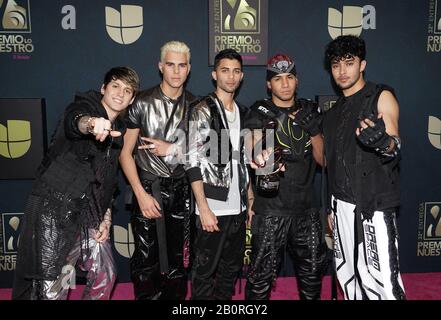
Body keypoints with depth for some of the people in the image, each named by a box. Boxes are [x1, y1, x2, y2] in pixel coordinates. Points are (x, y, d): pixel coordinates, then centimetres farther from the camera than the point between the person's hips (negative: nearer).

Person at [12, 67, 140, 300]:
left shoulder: (118, 131, 14)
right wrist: (92, 123, -56)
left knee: (105, 275, 10)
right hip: (55, 207, -7)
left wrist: (106, 219, 8)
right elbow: (74, 121, -33)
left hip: (88, 213, 7)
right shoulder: (85, 105, -5)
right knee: (53, 288, -4)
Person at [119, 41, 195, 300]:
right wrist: (141, 195, -11)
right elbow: (126, 153, -3)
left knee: (178, 259, 11)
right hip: (148, 188, -2)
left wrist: (172, 149, -8)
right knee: (146, 260, 3)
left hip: (181, 190, 3)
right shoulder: (142, 103, -3)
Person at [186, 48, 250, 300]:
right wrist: (204, 208, -17)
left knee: (232, 268, 16)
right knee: (205, 270, 5)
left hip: (238, 207, 7)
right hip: (213, 208, -6)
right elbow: (193, 161, -13)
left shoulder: (242, 112, 13)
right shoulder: (202, 111, -7)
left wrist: (250, 200, 11)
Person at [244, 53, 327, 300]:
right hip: (271, 208, -4)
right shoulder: (260, 113, -3)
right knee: (263, 271, -1)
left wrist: (314, 130, -8)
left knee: (313, 268, 16)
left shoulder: (309, 111, 10)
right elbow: (256, 152, -18)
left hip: (306, 206, 4)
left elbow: (322, 159, 9)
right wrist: (262, 159, -42)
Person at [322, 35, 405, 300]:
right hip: (342, 205, 6)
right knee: (349, 275, 11)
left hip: (374, 205, -6)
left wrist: (383, 142, -36)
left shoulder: (381, 97, -2)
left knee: (381, 278, -10)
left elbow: (395, 151, -12)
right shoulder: (335, 111, 16)